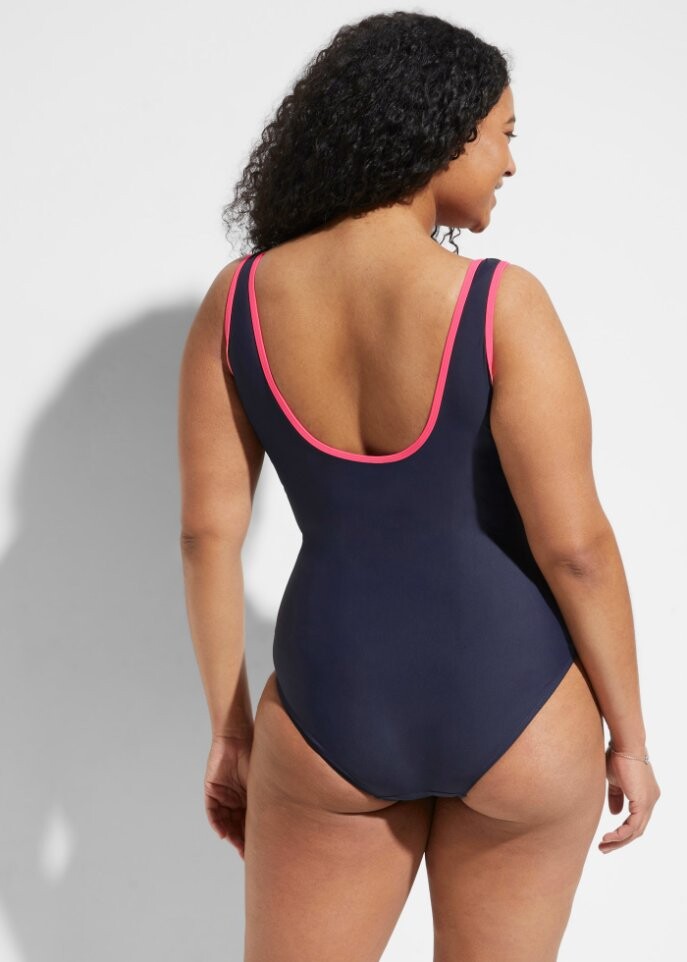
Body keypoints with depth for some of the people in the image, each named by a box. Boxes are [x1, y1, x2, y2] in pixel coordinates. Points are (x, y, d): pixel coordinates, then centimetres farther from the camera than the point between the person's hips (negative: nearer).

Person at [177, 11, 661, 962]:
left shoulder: (238, 297, -8)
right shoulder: (502, 304, -19)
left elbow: (206, 531, -5)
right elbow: (576, 544, -17)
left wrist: (231, 732, 6)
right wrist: (630, 736, -2)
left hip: (337, 716, 2)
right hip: (514, 717, -2)